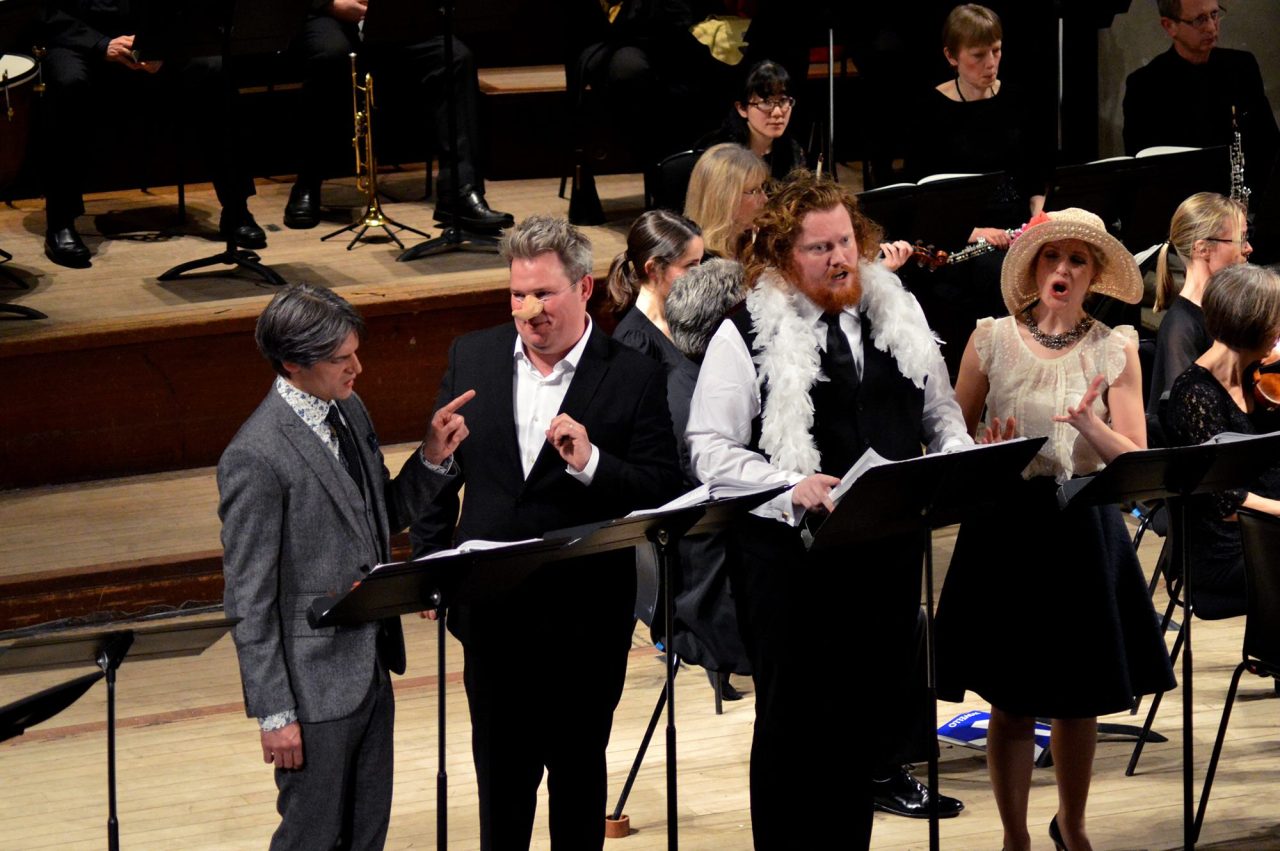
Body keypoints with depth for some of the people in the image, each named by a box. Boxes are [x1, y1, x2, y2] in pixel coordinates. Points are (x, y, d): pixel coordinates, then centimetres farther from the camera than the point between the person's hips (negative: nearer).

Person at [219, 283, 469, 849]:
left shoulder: (349, 412, 4)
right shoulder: (256, 458, -21)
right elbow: (248, 602, -18)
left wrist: (432, 458, -1)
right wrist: (274, 713, -17)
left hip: (371, 667, 8)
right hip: (316, 685, -8)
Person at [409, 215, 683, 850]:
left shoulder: (633, 377, -9)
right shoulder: (472, 357, 3)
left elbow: (663, 493, -13)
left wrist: (592, 463, -28)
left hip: (585, 617, -3)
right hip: (491, 611, 3)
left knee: (578, 770, 13)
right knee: (500, 771, 13)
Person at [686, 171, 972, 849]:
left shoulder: (900, 316, 10)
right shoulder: (745, 338, -5)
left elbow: (940, 413, 19)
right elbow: (711, 450, -9)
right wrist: (792, 487, -23)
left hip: (888, 550, 5)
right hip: (792, 557, -4)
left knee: (873, 715, 10)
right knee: (794, 721, 3)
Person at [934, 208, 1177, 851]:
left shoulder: (1115, 351, 1)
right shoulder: (992, 339, 0)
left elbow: (1135, 460, -4)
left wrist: (1089, 424, -23)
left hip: (1085, 533, 1)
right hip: (1005, 528, -1)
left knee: (1080, 696, 11)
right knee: (1012, 701, 1)